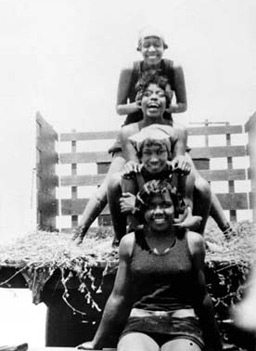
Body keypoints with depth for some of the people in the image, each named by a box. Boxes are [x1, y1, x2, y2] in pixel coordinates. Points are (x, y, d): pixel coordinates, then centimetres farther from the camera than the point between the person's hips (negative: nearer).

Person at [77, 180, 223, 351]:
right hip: (139, 325, 0)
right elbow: (118, 297, 13)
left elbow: (202, 296, 13)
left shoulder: (192, 242, 4)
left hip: (182, 325, 0)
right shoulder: (130, 242, 6)